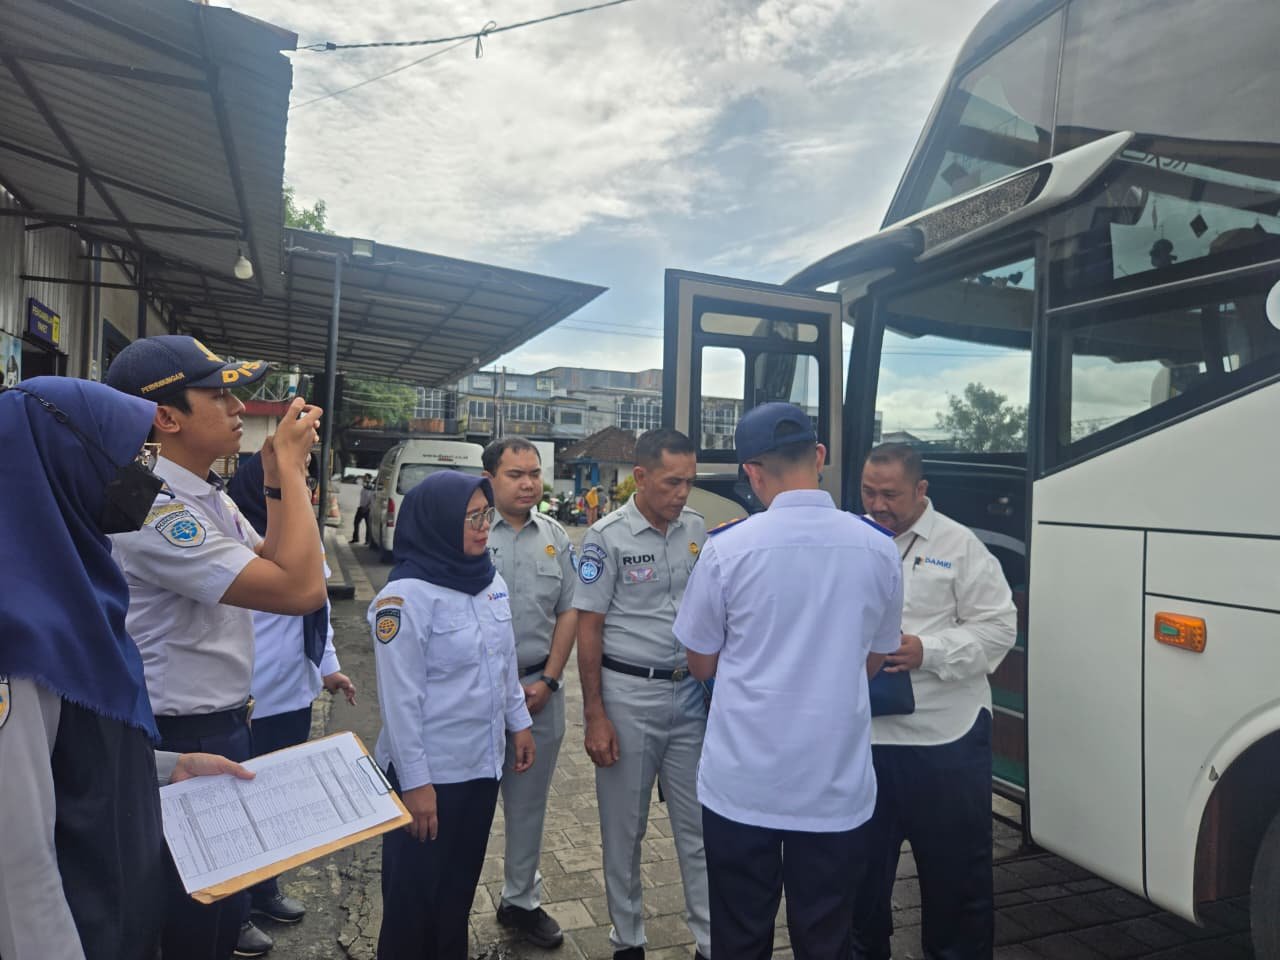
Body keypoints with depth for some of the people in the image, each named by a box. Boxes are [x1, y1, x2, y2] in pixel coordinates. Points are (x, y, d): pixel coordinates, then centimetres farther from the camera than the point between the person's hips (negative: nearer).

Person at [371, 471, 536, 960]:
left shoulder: (491, 581, 2)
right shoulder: (406, 596, -20)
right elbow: (399, 698, -19)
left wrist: (518, 721, 14)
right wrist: (414, 782, -18)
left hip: (481, 763, 6)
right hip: (430, 773, -6)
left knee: (461, 885, 22)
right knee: (415, 893, 14)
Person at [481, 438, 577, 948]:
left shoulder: (555, 537, 5)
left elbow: (569, 612, 8)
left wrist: (546, 681, -1)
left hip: (539, 689, 4)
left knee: (530, 802, 16)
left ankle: (521, 899, 34)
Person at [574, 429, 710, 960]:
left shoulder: (696, 529, 2)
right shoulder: (607, 537, -10)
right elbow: (588, 628, -8)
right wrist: (594, 716, -10)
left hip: (690, 693, 4)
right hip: (628, 694, -3)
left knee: (699, 825, 11)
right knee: (624, 828, 13)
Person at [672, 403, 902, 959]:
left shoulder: (727, 548, -13)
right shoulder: (877, 549, -4)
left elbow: (702, 665, 0)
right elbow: (873, 662, 9)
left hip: (742, 786, -2)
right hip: (837, 787, 2)